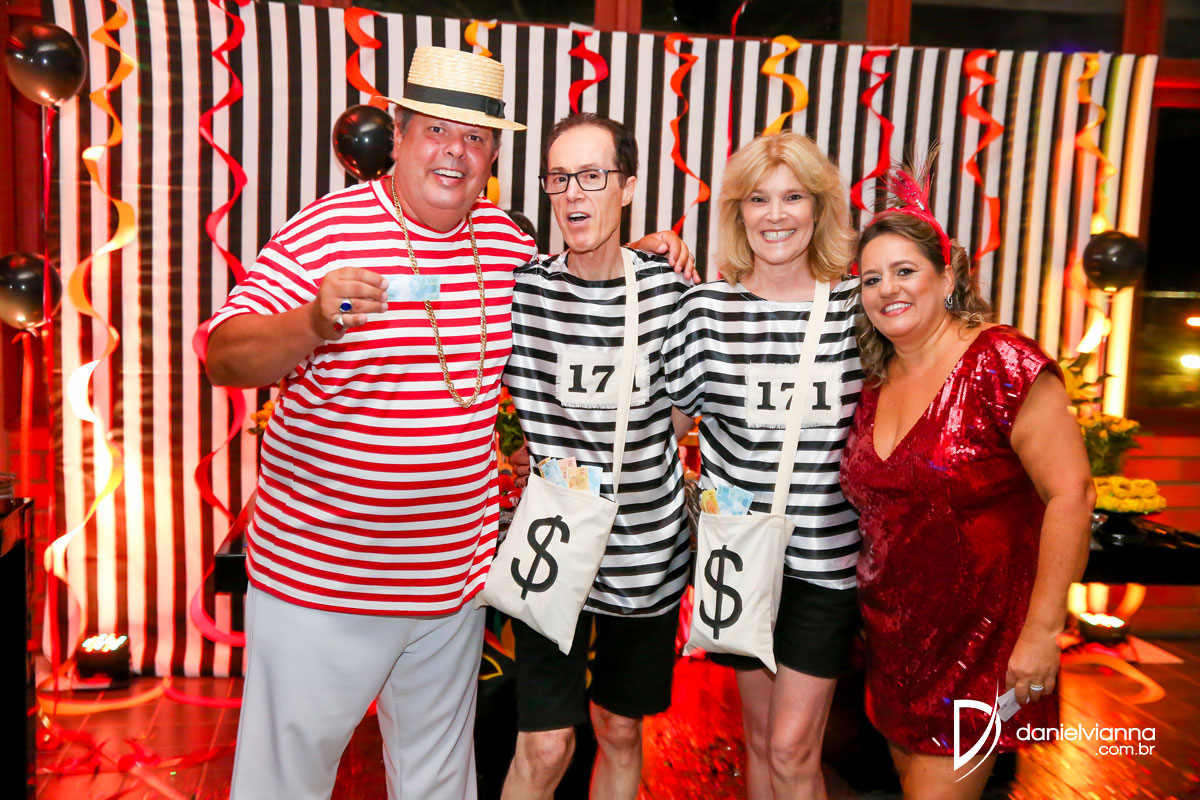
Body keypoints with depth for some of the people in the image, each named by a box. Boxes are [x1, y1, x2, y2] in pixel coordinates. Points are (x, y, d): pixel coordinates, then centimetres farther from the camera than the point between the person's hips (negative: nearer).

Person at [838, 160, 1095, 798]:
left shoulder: (1000, 363, -16)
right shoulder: (875, 383, 4)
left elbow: (1070, 494, -19)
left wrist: (1041, 631, -19)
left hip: (979, 647, -6)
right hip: (892, 644, 6)